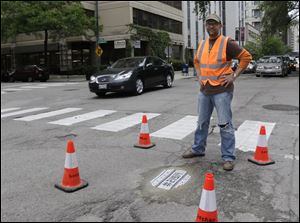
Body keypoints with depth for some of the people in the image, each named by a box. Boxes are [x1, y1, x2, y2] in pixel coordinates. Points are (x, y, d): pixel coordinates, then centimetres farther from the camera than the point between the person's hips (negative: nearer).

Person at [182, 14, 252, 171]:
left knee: (225, 124, -2)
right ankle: (198, 149, 30)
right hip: (204, 90, 6)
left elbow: (246, 57, -7)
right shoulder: (202, 45, 11)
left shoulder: (227, 43, -7)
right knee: (202, 122, 15)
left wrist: (234, 75, -11)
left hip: (222, 90, -6)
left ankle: (228, 157, 7)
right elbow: (196, 61, 28)